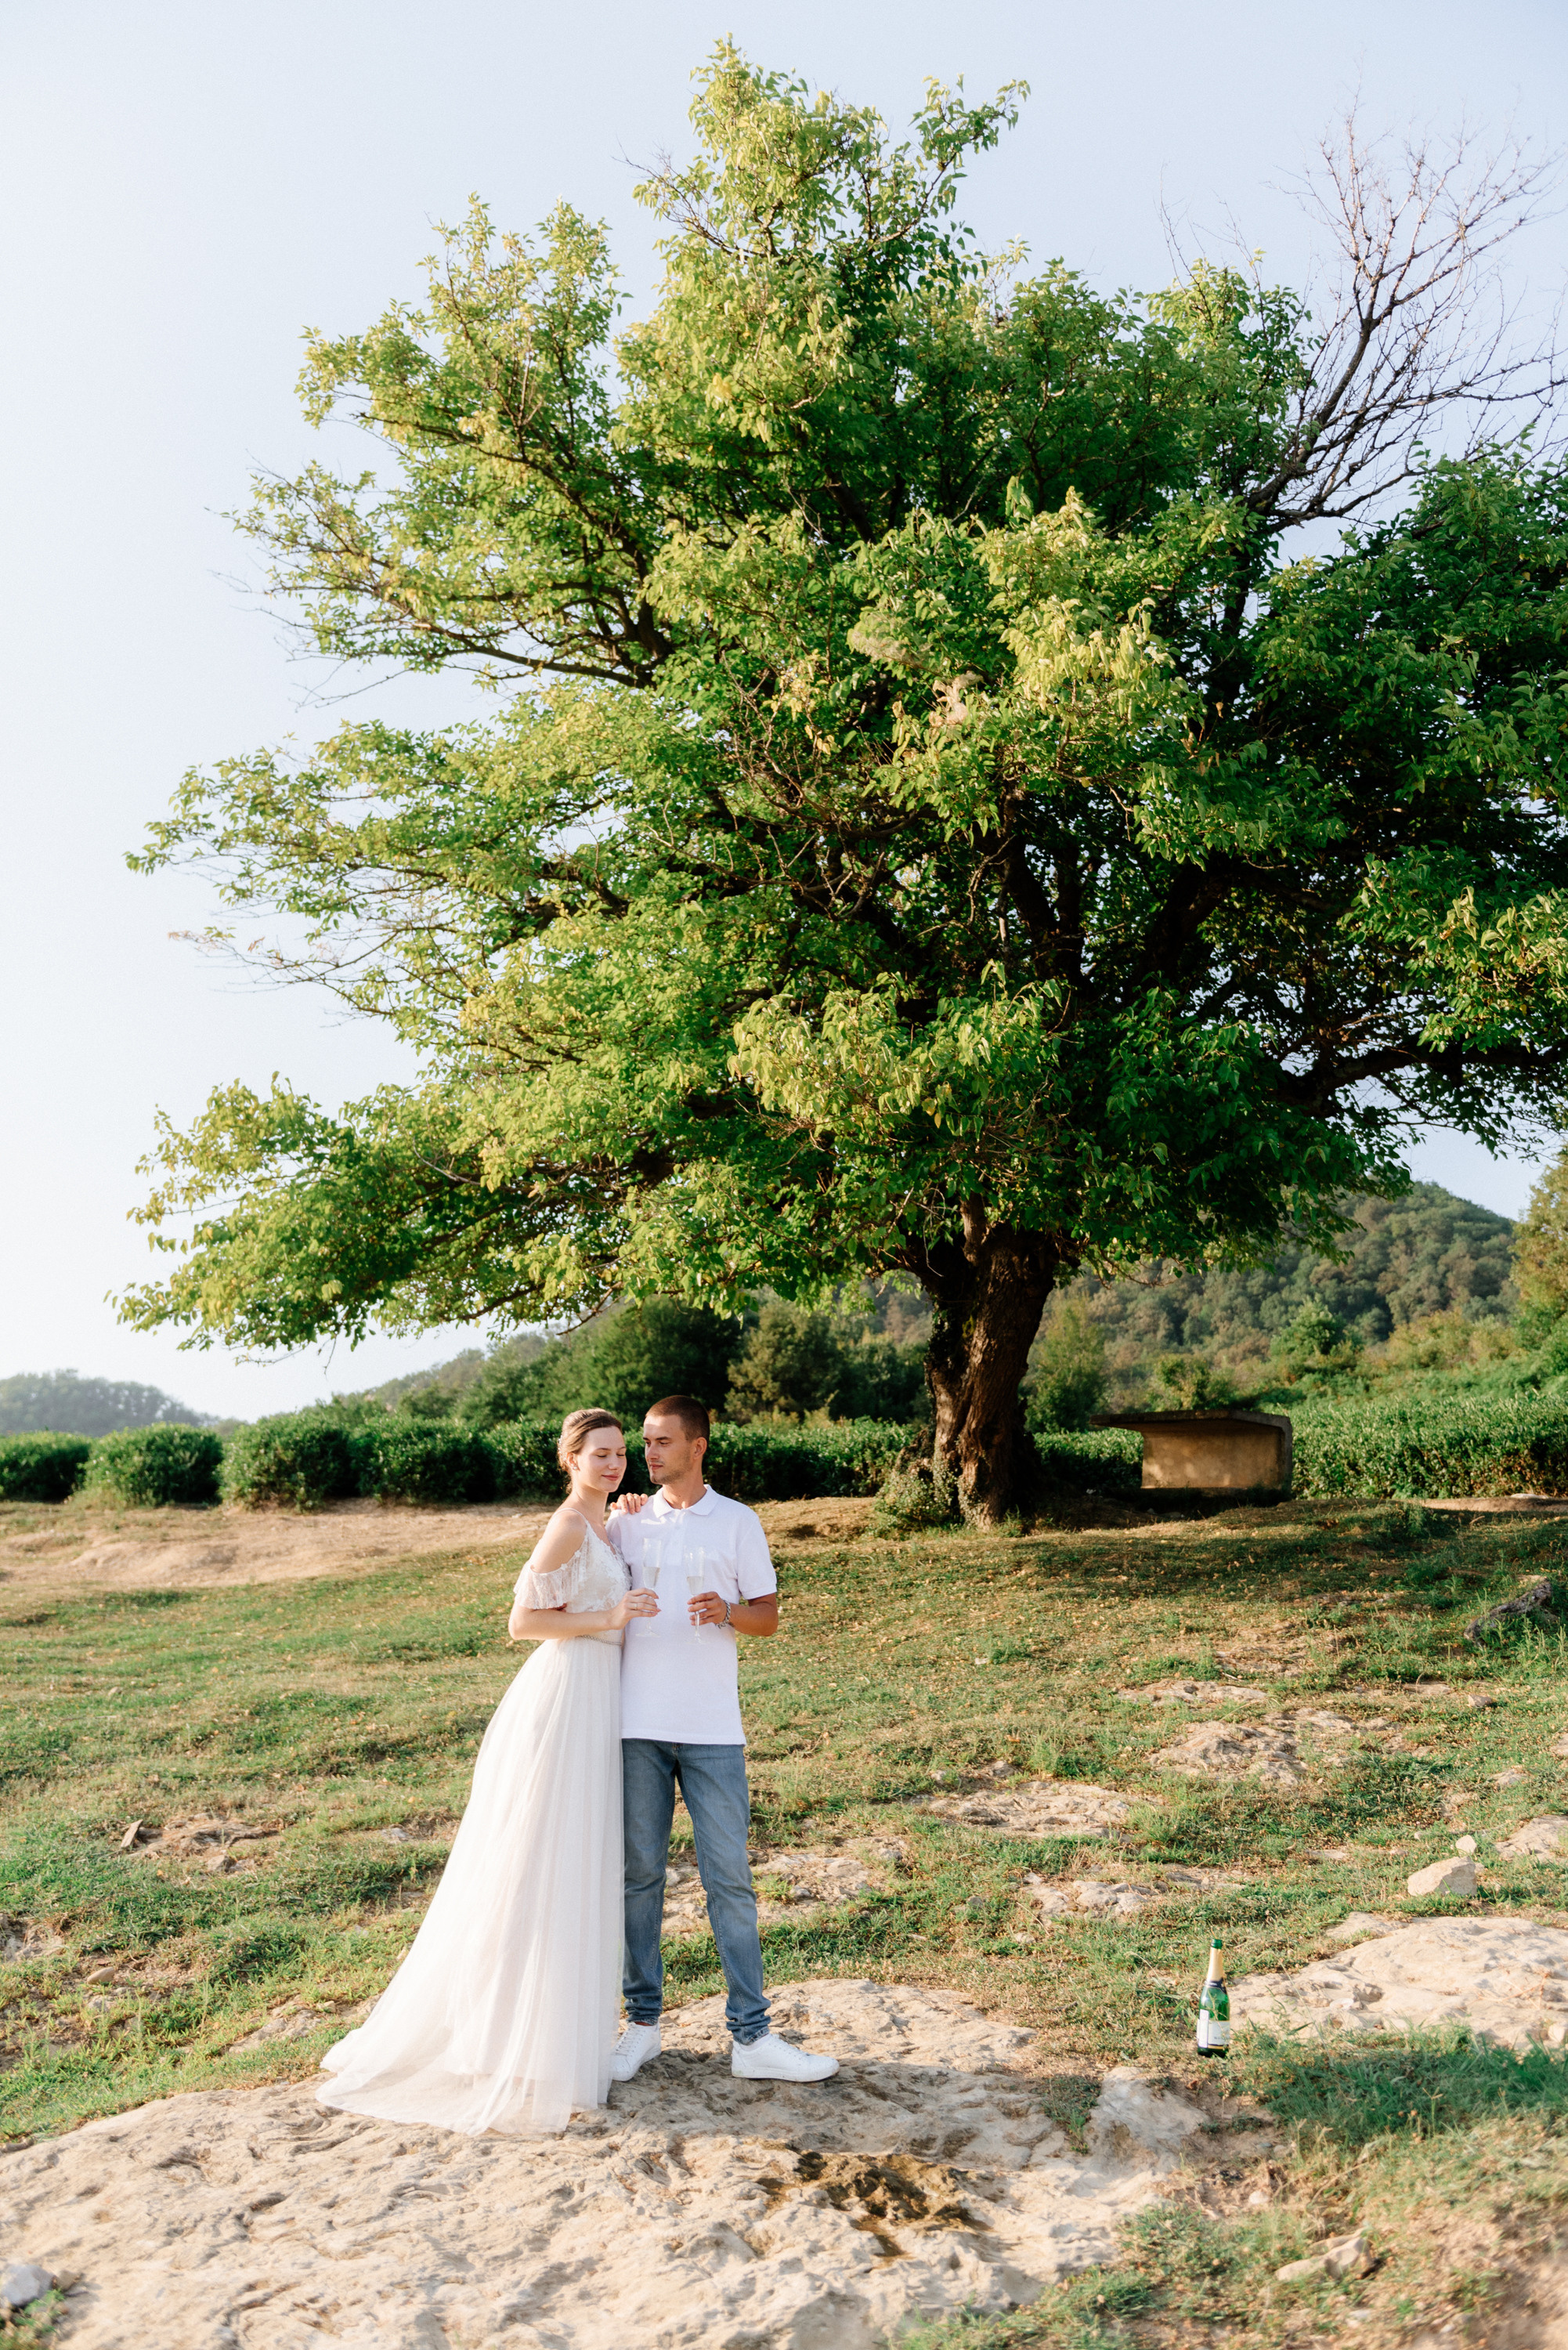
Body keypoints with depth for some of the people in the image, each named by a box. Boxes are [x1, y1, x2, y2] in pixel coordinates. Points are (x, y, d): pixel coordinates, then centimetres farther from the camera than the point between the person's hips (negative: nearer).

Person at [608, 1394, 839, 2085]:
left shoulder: (738, 1522, 4)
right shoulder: (625, 1522, 7)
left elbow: (769, 1617, 4)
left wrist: (727, 1612, -15)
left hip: (713, 1728, -1)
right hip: (637, 1723, 1)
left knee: (729, 1877, 1)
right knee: (641, 1875, 8)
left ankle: (751, 2036, 7)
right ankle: (643, 2022, 21)